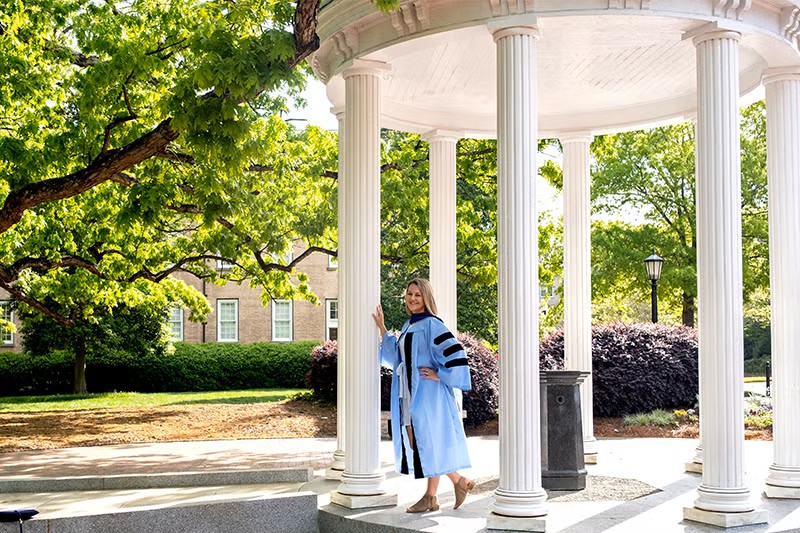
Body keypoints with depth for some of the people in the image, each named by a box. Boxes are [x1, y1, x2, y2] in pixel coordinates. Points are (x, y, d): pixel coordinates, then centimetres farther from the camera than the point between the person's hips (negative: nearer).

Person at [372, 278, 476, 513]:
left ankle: (430, 497, 10)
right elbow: (397, 355, 18)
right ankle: (459, 481, 17)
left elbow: (455, 353, -19)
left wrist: (439, 375, -16)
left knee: (428, 440, -3)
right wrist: (382, 328, 14)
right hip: (409, 394, 9)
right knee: (414, 442, 9)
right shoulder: (408, 326, 14)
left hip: (427, 393, -9)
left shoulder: (432, 324, -12)